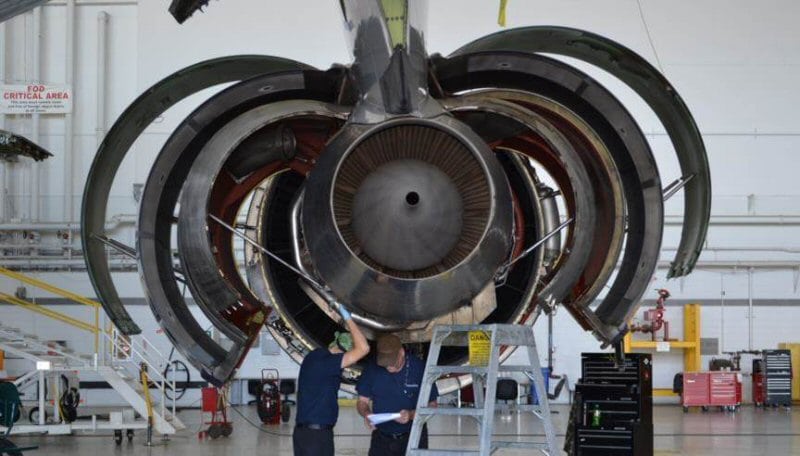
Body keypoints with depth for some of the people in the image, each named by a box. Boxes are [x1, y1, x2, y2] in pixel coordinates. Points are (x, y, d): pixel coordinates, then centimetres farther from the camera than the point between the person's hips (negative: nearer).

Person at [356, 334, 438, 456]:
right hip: (382, 439, 2)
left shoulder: (419, 368, -12)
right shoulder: (372, 368, -5)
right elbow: (363, 401, 4)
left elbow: (431, 405, -7)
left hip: (413, 437, -2)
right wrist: (366, 413, -20)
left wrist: (411, 415, -26)